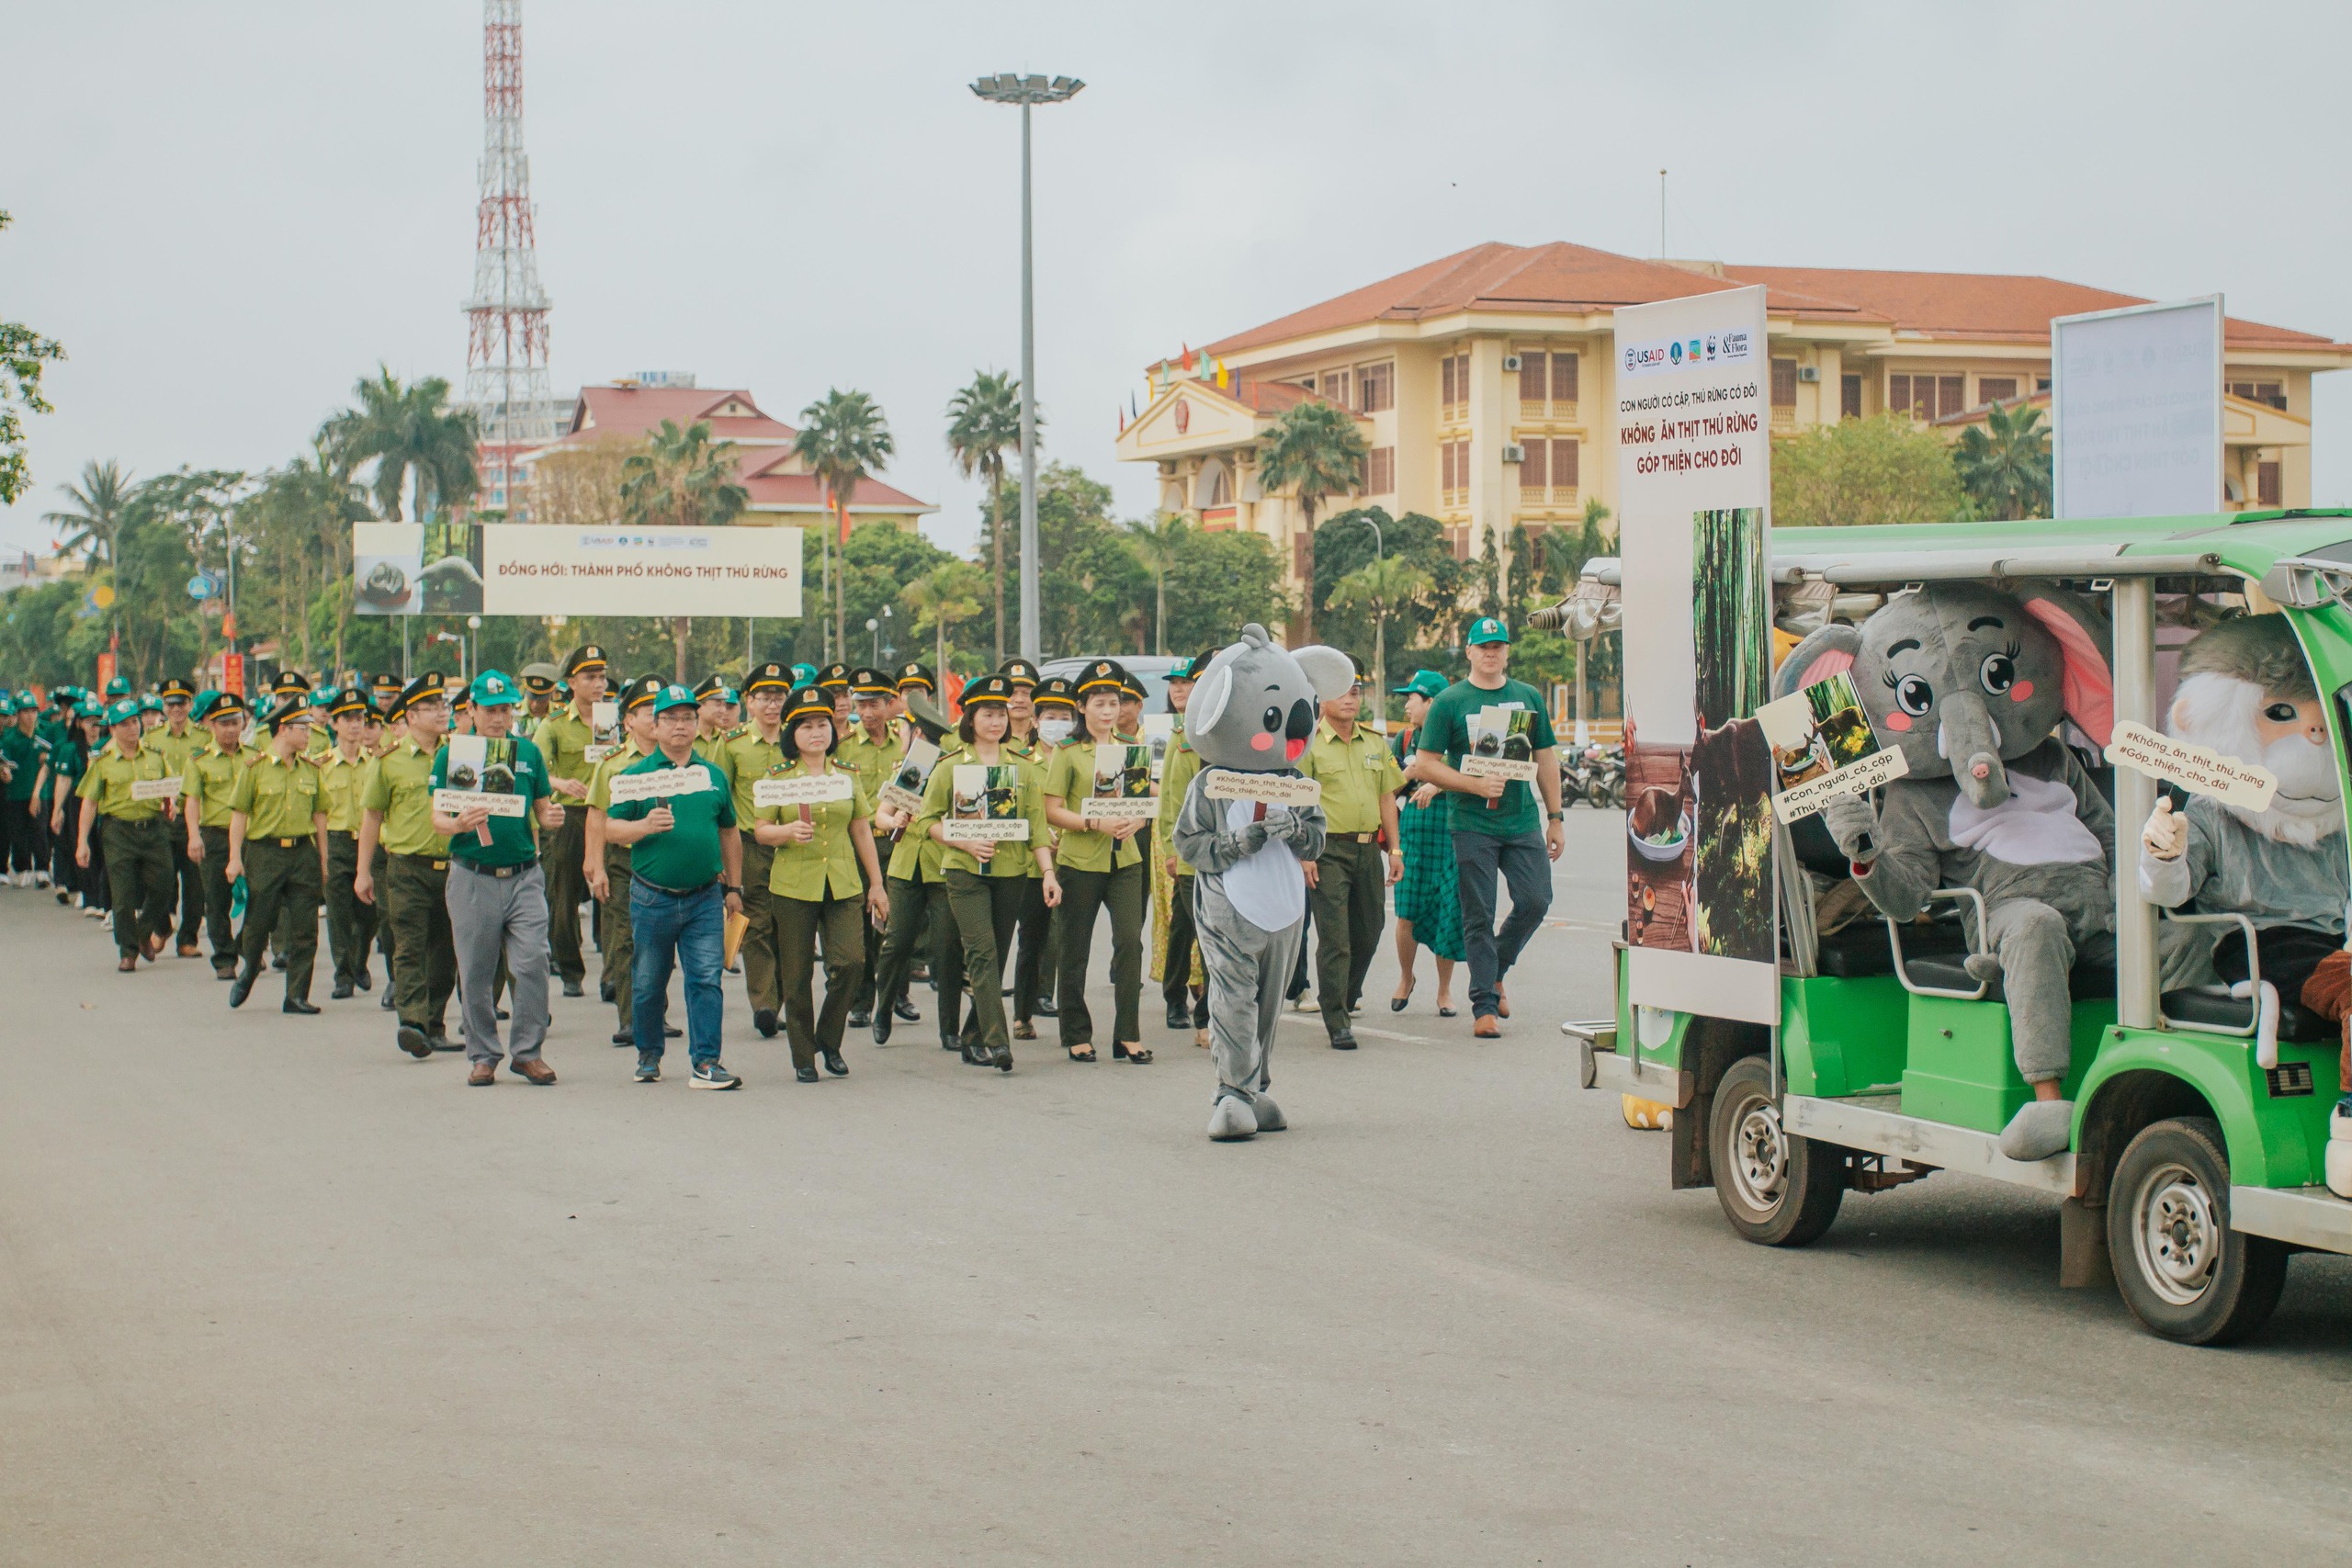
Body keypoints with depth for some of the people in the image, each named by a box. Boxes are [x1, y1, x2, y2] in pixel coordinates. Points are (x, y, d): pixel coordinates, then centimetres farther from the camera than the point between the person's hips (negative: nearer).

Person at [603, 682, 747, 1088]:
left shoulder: (714, 775, 10)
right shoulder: (636, 775, 0)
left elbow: (729, 833, 18)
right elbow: (610, 829, -4)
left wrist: (734, 887, 17)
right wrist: (645, 826, -22)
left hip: (705, 898, 1)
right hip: (652, 898, -1)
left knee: (707, 979, -7)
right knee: (649, 983, 10)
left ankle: (706, 1062, -8)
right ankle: (649, 1055, 27)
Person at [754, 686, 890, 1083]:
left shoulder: (847, 774, 9)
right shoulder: (778, 776, 2)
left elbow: (862, 830, 13)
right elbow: (760, 830, 1)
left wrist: (877, 884, 11)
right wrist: (788, 831, -20)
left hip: (843, 884, 2)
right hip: (794, 883, -2)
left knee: (850, 961, -13)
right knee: (798, 976, 0)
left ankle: (829, 1041, 9)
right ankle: (803, 1057, 13)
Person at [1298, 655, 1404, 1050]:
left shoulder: (1375, 743, 14)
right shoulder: (1309, 744, -4)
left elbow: (1386, 797, 18)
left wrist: (1393, 848, 13)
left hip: (1368, 848, 6)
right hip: (1328, 850, -6)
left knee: (1368, 933, 10)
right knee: (1334, 937, -8)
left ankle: (1346, 998, 30)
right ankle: (1336, 1022, -6)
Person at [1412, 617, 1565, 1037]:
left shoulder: (1529, 698, 11)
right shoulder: (1449, 702, -1)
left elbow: (1546, 760, 15)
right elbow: (1427, 764, -3)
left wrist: (1555, 819, 11)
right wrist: (1476, 785, -15)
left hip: (1523, 822, 3)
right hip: (1473, 825, -3)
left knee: (1535, 900, -4)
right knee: (1479, 918, -1)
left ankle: (1495, 971, 21)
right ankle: (1484, 1005, 7)